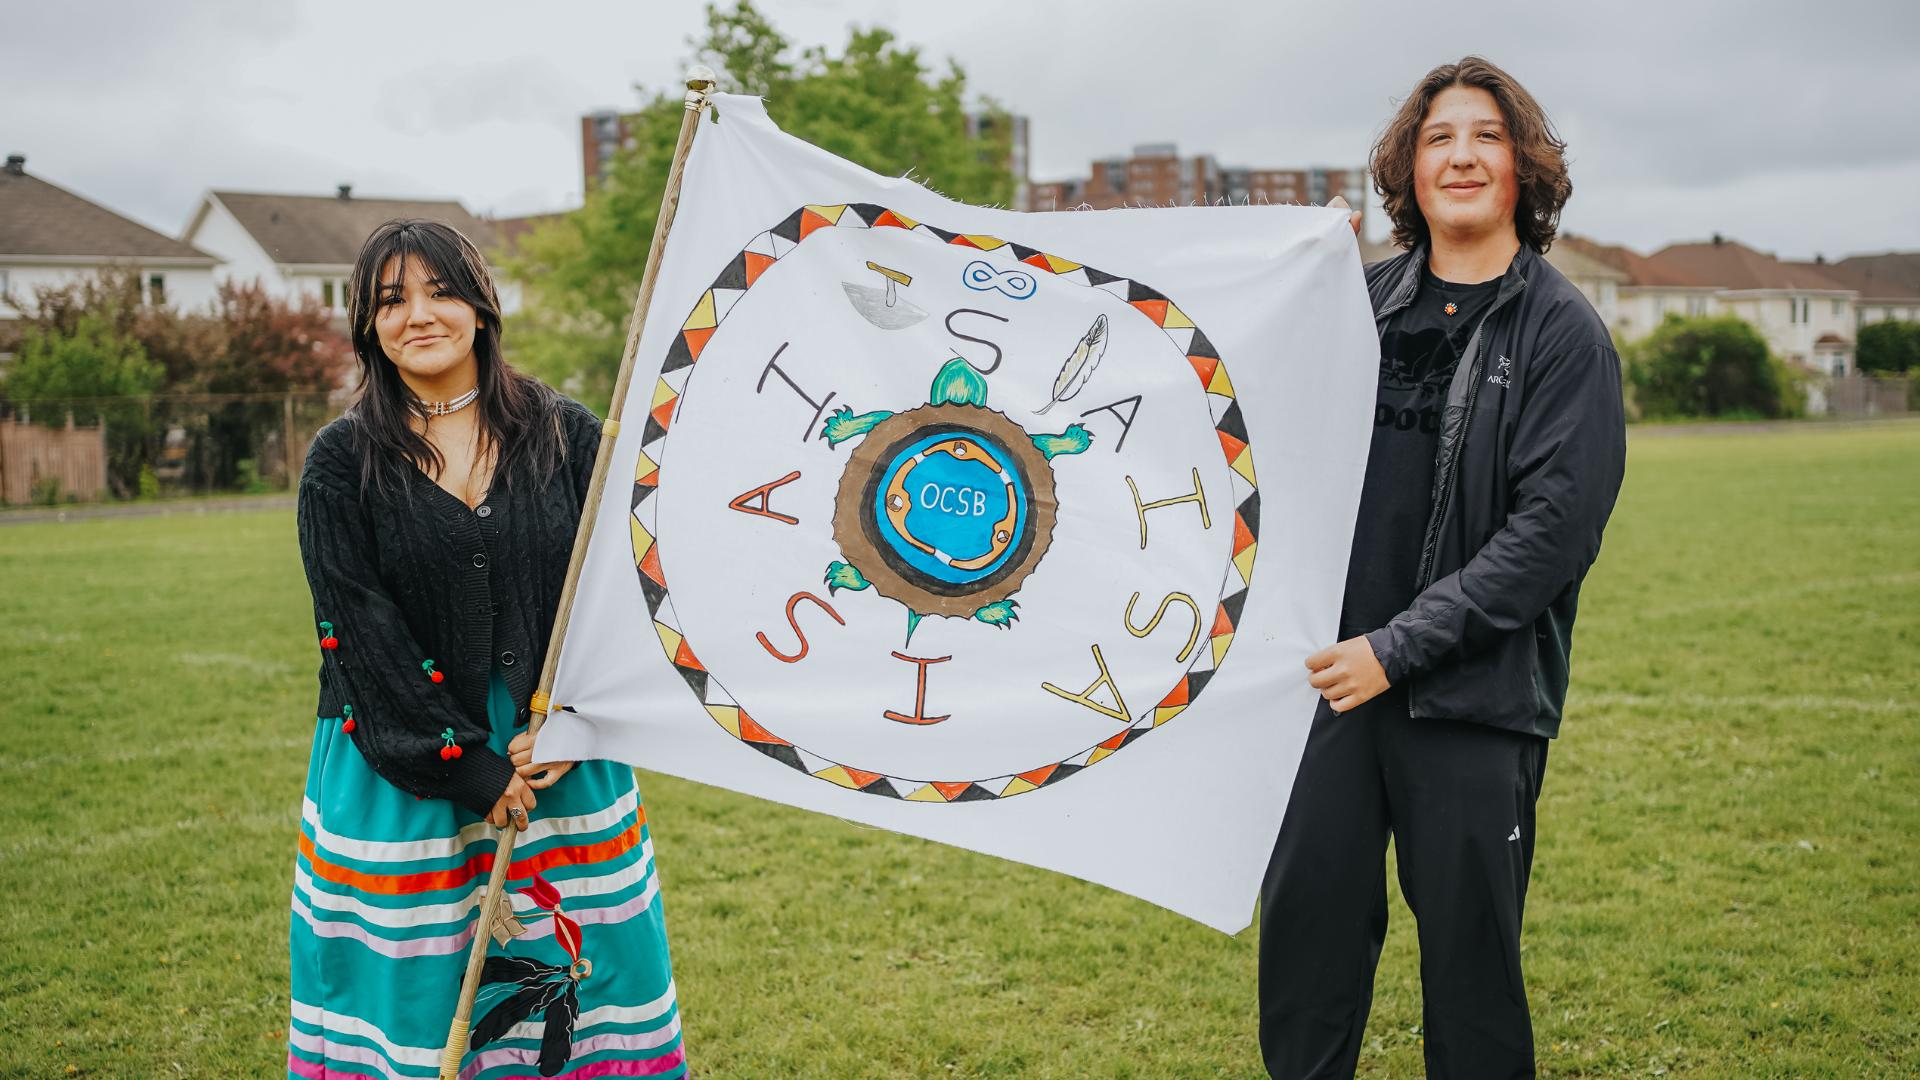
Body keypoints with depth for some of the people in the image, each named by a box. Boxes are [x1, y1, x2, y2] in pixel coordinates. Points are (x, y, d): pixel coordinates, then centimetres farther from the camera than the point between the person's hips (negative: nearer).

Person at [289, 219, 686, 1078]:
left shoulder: (566, 435, 4)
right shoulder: (342, 461, 0)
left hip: (560, 760, 1)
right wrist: (465, 767, -13)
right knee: (413, 994, 4)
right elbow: (360, 631, -7)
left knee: (581, 983, 5)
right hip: (401, 775, -1)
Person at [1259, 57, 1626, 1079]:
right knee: (1306, 922, 7)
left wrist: (1399, 648, -15)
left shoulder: (1563, 333, -4)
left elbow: (1553, 526, -12)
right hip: (1336, 674, 4)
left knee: (1469, 948, 5)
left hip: (1476, 695, -3)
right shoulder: (1363, 303, 9)